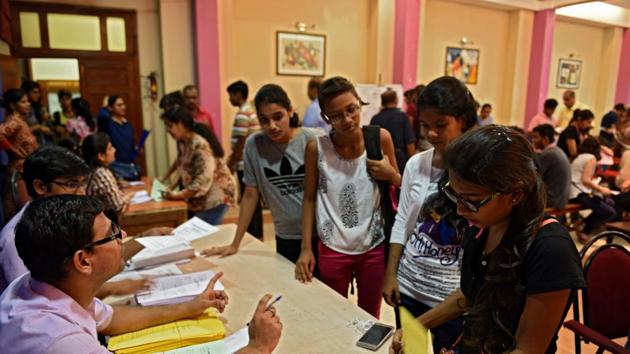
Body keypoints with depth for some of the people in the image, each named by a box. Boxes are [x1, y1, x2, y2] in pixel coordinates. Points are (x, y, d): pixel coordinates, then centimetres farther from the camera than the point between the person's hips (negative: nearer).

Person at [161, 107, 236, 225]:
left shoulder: (200, 145, -24)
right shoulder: (181, 142, 4)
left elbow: (203, 181, -28)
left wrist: (177, 195, -22)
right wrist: (172, 186, -1)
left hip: (216, 196, -9)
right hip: (200, 198, 9)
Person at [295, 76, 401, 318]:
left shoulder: (380, 138, -9)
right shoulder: (316, 147, -13)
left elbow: (401, 187, 4)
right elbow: (309, 198, -2)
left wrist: (390, 175, -17)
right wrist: (306, 248, -3)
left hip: (374, 247, 1)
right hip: (333, 249, -1)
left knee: (371, 319, 19)